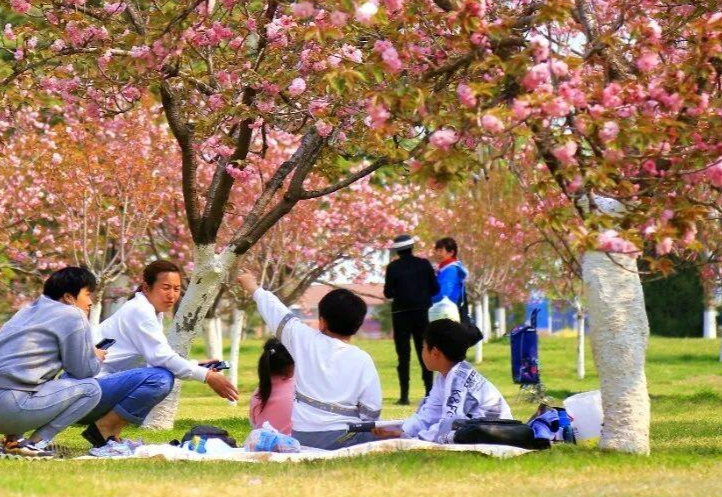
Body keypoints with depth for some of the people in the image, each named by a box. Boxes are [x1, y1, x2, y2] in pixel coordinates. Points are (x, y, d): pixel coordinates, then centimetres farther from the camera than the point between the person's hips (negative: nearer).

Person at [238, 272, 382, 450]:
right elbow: (371, 411, -2)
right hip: (342, 439, -3)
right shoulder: (363, 361, -4)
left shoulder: (306, 341, -1)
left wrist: (254, 289, 32)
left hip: (301, 437, 4)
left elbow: (276, 312, 15)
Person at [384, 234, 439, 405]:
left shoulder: (393, 267, -6)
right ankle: (430, 392, 5)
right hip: (422, 313, 2)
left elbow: (388, 293, -6)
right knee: (424, 353, 9)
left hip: (401, 314, -2)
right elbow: (435, 288, 0)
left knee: (403, 355, 0)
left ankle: (404, 395, -5)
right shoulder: (424, 264, 0)